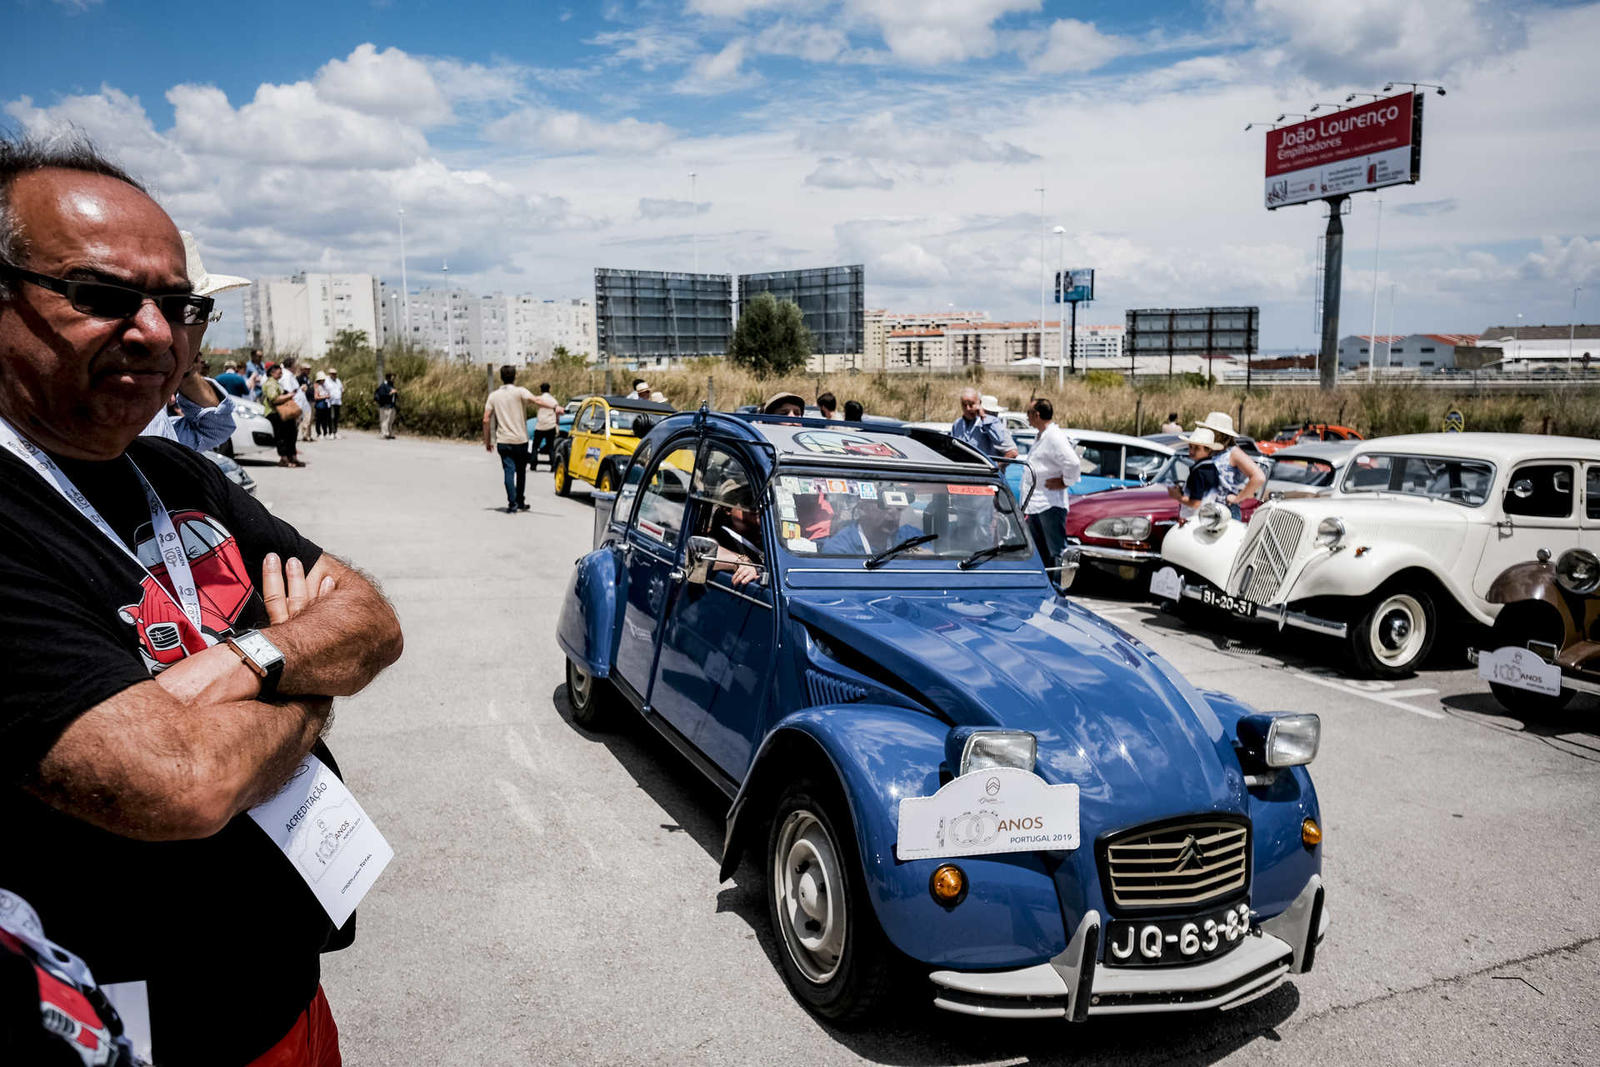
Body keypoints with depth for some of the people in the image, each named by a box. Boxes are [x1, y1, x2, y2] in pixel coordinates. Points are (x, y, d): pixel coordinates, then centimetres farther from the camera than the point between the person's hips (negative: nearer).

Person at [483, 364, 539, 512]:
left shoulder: (494, 396, 5)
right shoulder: (519, 392, -5)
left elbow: (486, 420, 2)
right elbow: (535, 400, -24)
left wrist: (487, 441, 10)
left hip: (503, 441, 1)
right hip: (520, 440, -1)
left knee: (509, 471, -2)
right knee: (521, 471, 13)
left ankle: (512, 503, -13)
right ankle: (520, 503, 20)